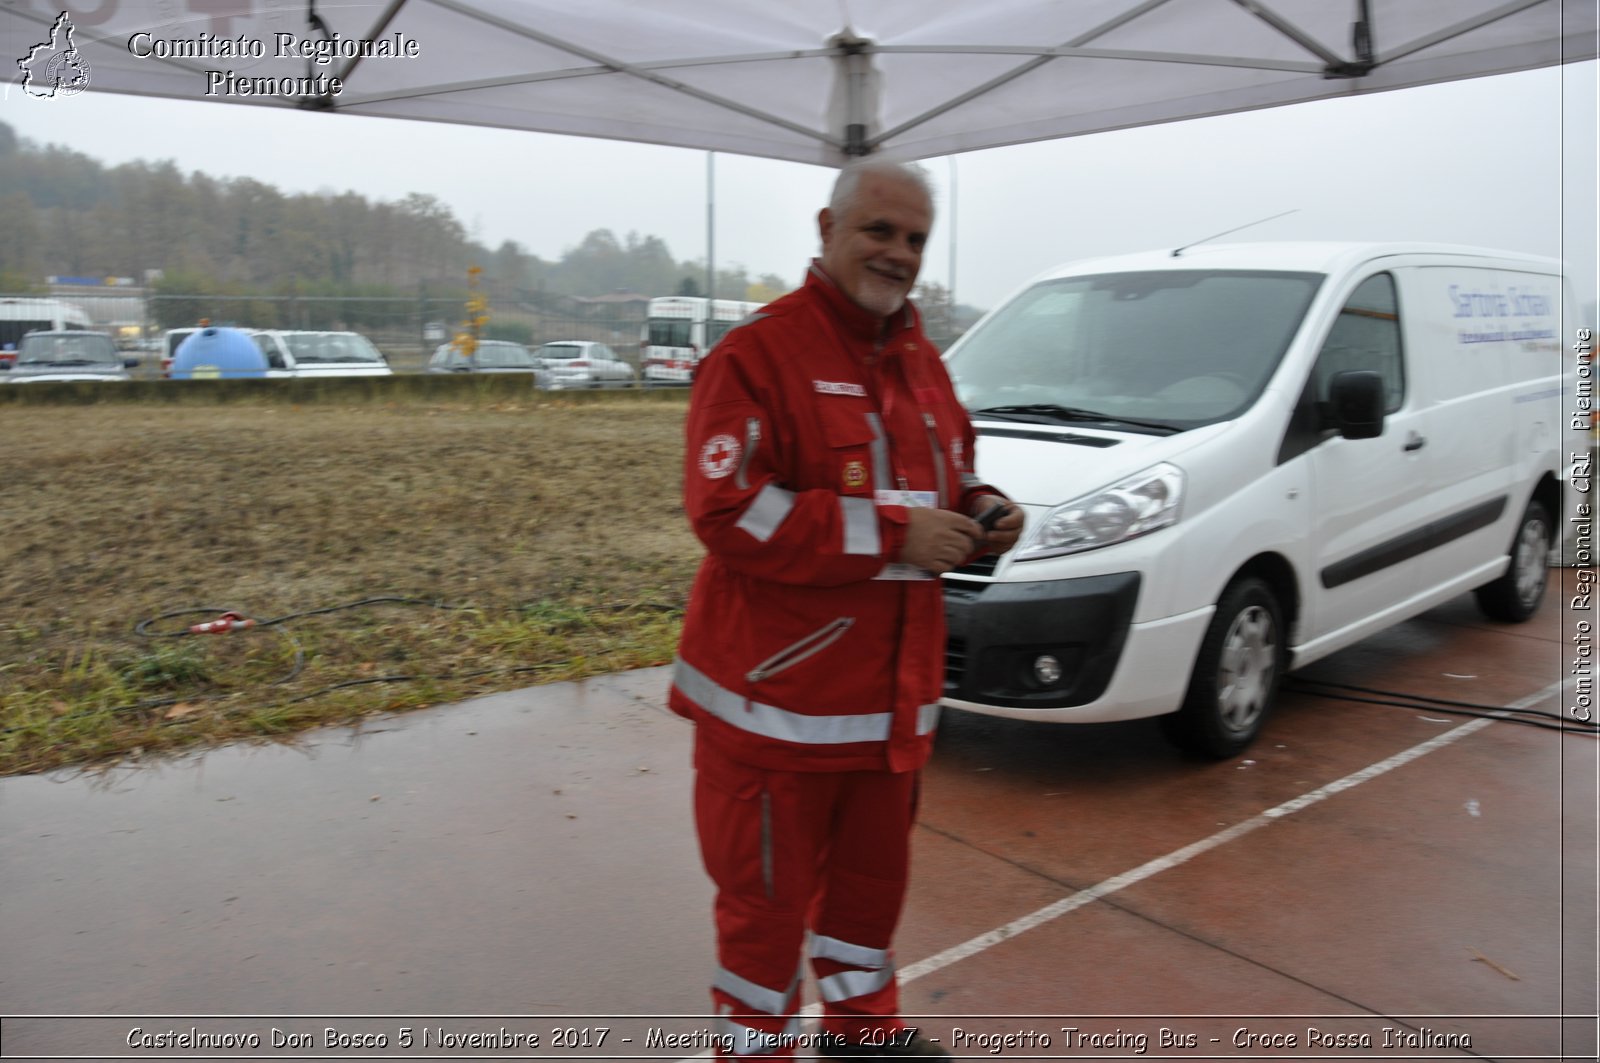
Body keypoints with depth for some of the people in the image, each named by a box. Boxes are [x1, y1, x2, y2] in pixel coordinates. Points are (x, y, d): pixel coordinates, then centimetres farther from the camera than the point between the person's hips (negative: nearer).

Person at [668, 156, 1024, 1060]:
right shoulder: (759, 354, -13)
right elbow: (726, 512, -23)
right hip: (778, 692, -7)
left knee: (874, 872, 23)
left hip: (892, 691, 8)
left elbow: (947, 479, 23)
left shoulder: (920, 360, 13)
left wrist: (981, 512, -2)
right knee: (769, 892, 8)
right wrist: (892, 534, -24)